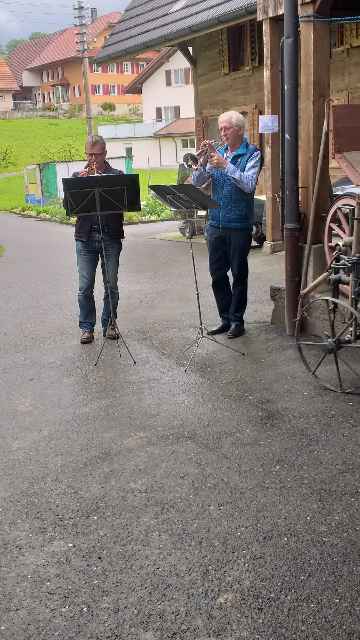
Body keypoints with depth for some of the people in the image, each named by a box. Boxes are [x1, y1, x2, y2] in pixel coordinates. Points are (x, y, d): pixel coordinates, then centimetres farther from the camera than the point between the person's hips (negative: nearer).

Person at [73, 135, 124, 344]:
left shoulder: (117, 175, 6)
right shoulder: (78, 176, 10)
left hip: (111, 236, -1)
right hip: (86, 237, 1)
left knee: (111, 285, 5)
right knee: (85, 287, 0)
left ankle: (109, 323, 20)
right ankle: (87, 327, 13)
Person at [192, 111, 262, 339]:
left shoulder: (252, 154, -4)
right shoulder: (217, 153, 10)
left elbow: (249, 185, -18)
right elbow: (197, 182, 4)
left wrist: (226, 165, -21)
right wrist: (204, 160, -11)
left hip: (239, 224, -5)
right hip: (216, 223, 5)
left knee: (239, 274, 4)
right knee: (217, 273, 9)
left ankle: (237, 320, 15)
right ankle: (226, 318, 21)